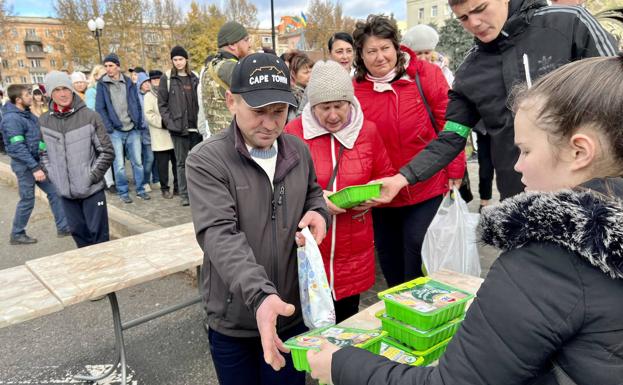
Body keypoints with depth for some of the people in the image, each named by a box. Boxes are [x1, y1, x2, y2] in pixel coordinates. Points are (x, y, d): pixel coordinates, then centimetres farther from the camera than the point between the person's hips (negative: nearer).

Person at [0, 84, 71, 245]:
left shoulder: (26, 113, 7)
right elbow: (18, 148, -24)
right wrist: (35, 168, -25)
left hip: (37, 160, 8)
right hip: (24, 165, -8)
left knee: (54, 192, 9)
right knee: (27, 200, 2)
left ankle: (63, 227, 17)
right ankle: (17, 235, 20)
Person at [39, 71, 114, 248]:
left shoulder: (90, 116, -7)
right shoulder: (43, 121, 4)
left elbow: (107, 151, -6)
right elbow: (44, 153, 14)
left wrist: (92, 176, -10)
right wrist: (53, 176, 3)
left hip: (92, 189, -4)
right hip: (65, 191, 4)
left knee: (98, 232, 4)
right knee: (78, 231, 15)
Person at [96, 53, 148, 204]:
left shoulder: (129, 82, 8)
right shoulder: (102, 84, 2)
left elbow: (137, 104, 10)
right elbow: (99, 108, -2)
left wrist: (139, 123, 1)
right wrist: (108, 127, -10)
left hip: (132, 129, 2)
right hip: (115, 131, -2)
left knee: (137, 161, 7)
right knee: (119, 164, 1)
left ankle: (140, 189, 19)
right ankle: (123, 192, 14)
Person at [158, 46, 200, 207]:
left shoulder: (194, 78, 10)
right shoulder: (167, 78, 4)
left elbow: (200, 101, 9)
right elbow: (162, 103, 2)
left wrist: (201, 121, -3)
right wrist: (169, 122, -8)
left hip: (195, 126, 2)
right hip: (178, 127, -2)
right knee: (182, 162, 2)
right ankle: (184, 194, 9)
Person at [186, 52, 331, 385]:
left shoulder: (298, 151, 0)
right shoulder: (206, 161, -16)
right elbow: (219, 234, -27)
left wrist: (319, 212, -8)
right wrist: (260, 295, -41)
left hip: (293, 312, 4)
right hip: (234, 320, -3)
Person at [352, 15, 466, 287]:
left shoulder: (426, 75, -9)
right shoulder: (355, 90, -3)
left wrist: (455, 171, -4)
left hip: (427, 189, -3)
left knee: (418, 251, 2)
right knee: (389, 254, 17)